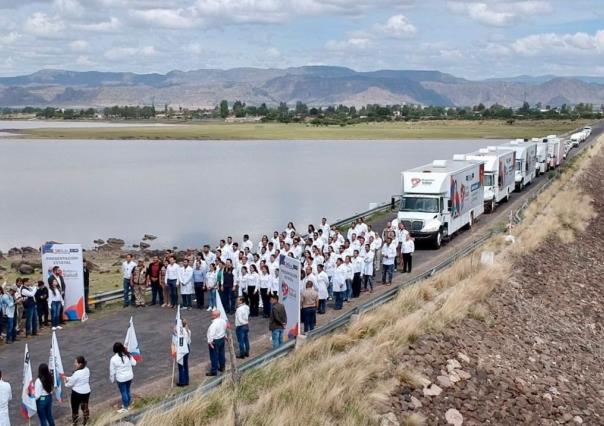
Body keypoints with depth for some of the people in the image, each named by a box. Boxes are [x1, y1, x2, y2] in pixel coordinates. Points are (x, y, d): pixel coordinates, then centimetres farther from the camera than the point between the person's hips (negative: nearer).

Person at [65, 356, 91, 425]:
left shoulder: (77, 373, -28)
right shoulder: (87, 370, -5)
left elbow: (70, 384, -14)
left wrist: (66, 383, 8)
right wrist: (67, 378, 7)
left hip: (77, 393, -7)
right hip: (86, 392, 7)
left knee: (75, 409, 14)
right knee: (85, 407, 23)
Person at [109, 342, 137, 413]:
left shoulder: (114, 359, -21)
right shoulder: (128, 355, -11)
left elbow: (112, 371, -11)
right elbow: (134, 363, 4)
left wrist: (112, 379, 4)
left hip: (121, 378, -4)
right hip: (129, 376, 4)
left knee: (123, 392, 12)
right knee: (127, 391, 23)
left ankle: (125, 408, 25)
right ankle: (128, 404, 40)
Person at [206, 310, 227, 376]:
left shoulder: (214, 324, -27)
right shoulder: (223, 321, 0)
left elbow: (211, 334, -30)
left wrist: (210, 342, -26)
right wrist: (225, 336, 30)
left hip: (215, 341, -9)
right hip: (222, 339, 9)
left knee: (214, 356, 1)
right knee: (221, 354, 22)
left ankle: (214, 371, 7)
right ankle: (222, 367, 38)